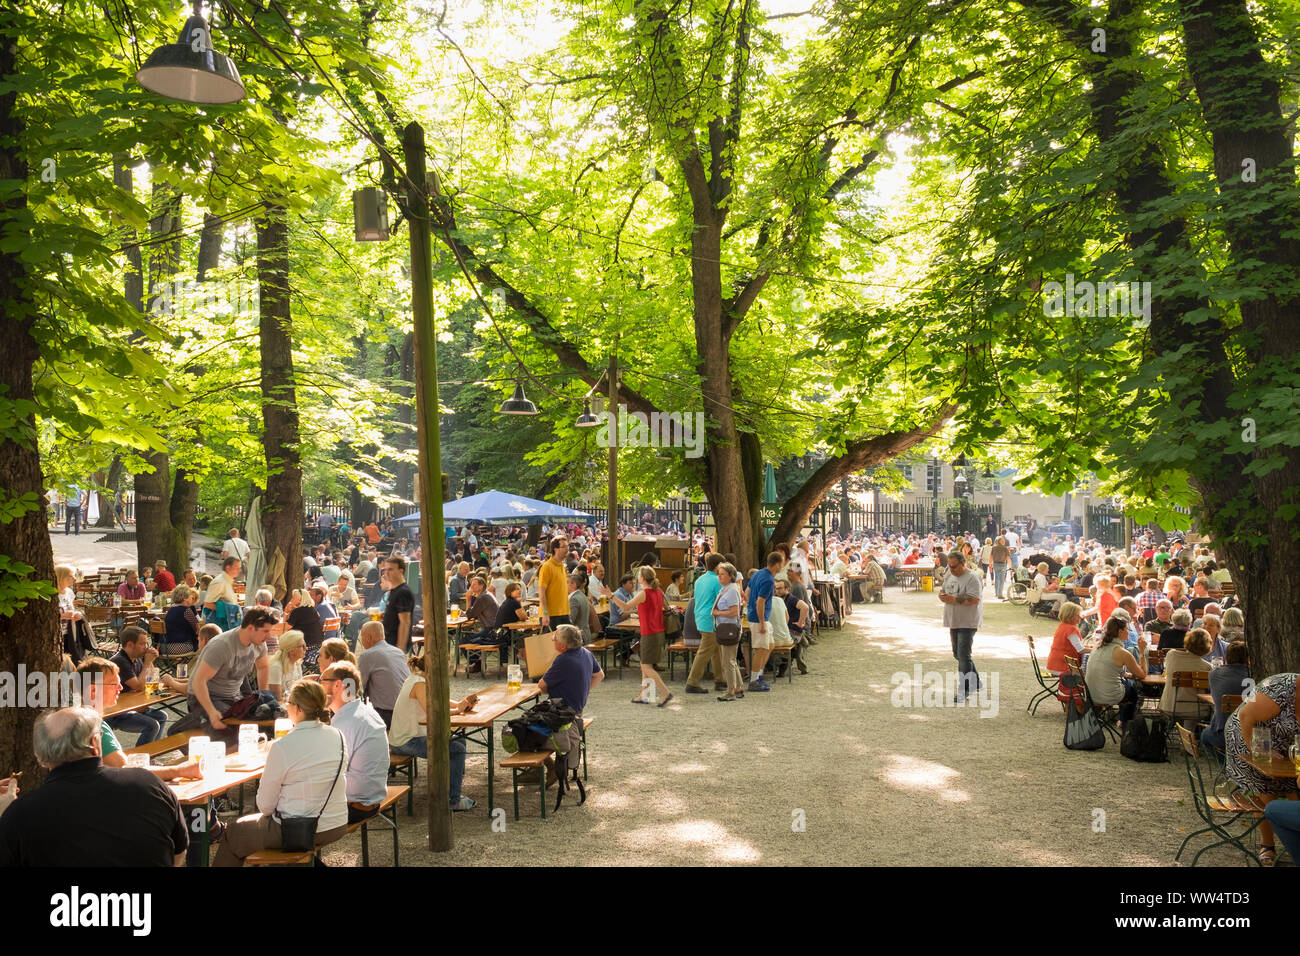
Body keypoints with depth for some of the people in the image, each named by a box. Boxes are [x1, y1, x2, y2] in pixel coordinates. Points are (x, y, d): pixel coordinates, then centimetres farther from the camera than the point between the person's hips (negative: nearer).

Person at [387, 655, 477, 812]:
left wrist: (461, 704, -6)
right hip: (405, 742, -10)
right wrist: (457, 710, -19)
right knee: (458, 749, -15)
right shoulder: (419, 684, -20)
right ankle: (454, 802, -7)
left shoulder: (420, 680, 10)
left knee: (460, 742, 15)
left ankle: (452, 791, 24)